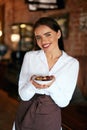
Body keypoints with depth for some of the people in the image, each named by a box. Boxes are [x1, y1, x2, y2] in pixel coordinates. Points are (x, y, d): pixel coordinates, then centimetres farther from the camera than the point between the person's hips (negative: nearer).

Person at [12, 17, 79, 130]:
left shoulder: (72, 63, -8)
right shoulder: (29, 56, -7)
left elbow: (63, 102, -8)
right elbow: (23, 96, -6)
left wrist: (52, 85, -25)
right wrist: (32, 84, -26)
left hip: (51, 119, 0)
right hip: (26, 116, 1)